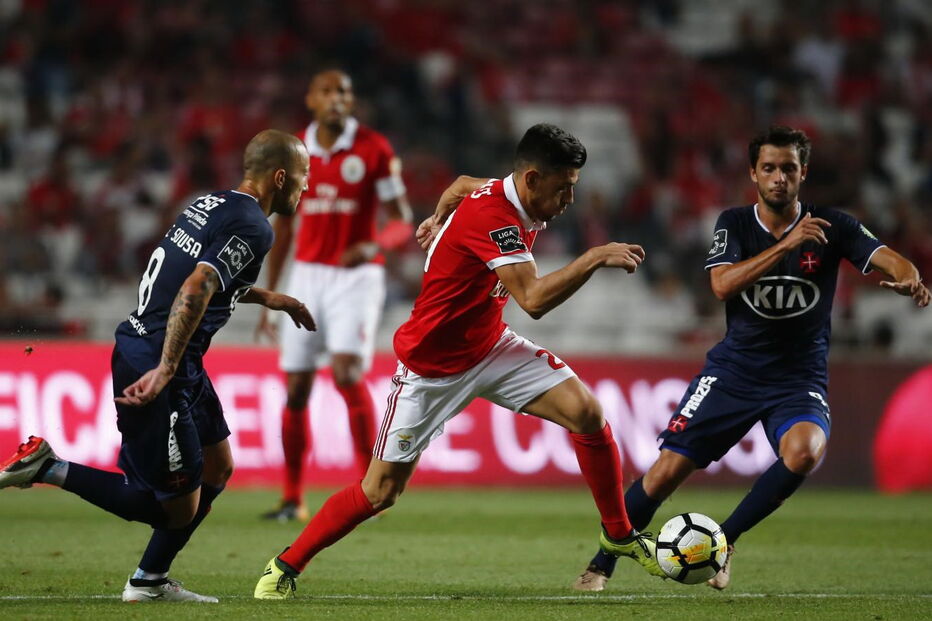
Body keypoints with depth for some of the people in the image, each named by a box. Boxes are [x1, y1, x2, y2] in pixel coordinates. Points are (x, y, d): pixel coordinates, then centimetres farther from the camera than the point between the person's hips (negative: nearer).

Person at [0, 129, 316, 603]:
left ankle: (150, 582, 25)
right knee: (177, 508, -2)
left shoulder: (212, 204, 12)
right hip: (155, 362, -10)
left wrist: (267, 298, 35)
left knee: (217, 466, 19)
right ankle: (48, 467, -3)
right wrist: (164, 372, -30)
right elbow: (195, 290, -27)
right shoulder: (252, 227, -15)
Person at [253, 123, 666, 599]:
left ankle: (619, 534, 7)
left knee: (587, 413, -11)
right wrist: (596, 257, -36)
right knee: (379, 492, -4)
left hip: (490, 346, 8)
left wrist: (439, 218, 33)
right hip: (430, 368, -8)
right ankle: (286, 566, 15)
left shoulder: (509, 198, -4)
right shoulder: (493, 217, -30)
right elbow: (534, 299, -39)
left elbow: (464, 183, 20)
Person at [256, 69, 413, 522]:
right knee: (296, 388, 1)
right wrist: (268, 296, 13)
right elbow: (282, 228, 14)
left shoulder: (374, 151, -5)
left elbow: (402, 223, -3)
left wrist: (373, 246, -25)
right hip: (307, 276, 4)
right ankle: (292, 499, 12)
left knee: (348, 374, -20)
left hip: (356, 277, -4)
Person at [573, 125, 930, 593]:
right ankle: (601, 565, 12)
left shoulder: (831, 226, -4)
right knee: (668, 469, -8)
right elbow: (723, 285, -19)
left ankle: (724, 541, -11)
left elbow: (889, 260, -16)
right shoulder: (735, 223, -2)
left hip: (799, 378, -1)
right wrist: (786, 244, -28)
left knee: (805, 451, -32)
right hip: (733, 372, 1)